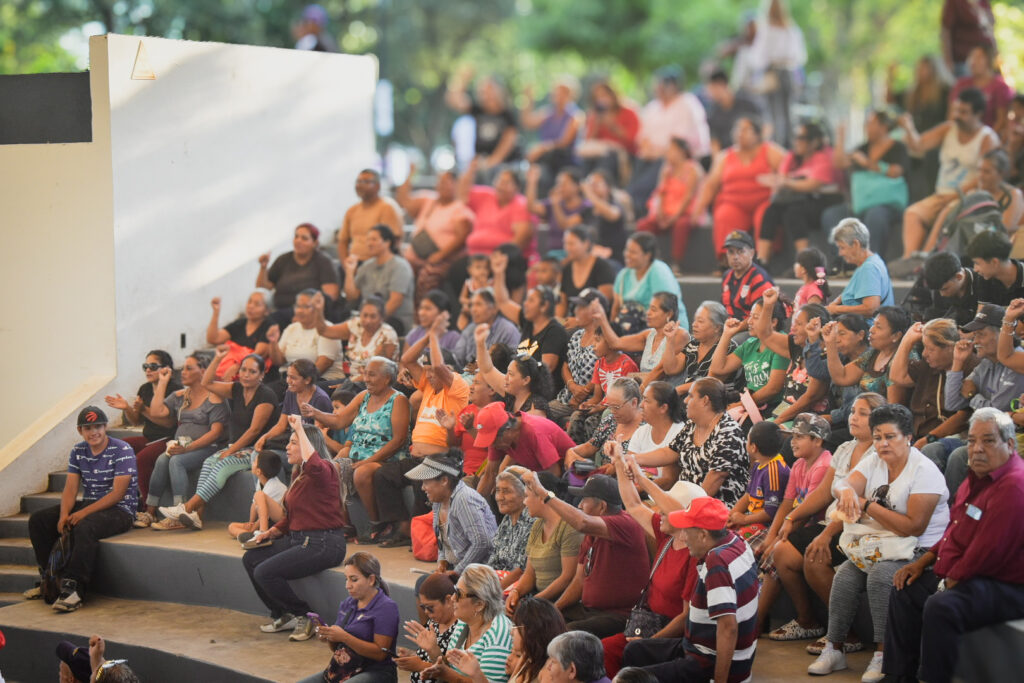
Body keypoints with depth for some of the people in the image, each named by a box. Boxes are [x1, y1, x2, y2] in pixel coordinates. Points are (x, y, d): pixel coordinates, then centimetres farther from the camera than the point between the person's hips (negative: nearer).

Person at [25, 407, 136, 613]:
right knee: (38, 520, -5)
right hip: (88, 505, 8)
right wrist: (64, 514, -18)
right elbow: (70, 488, 3)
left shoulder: (122, 451, -12)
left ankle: (74, 589, -37)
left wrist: (83, 513, -25)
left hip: (119, 509, -8)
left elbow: (117, 494, -18)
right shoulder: (78, 451, 9)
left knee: (85, 527, -38)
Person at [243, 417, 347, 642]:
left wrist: (300, 429, -33)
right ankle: (281, 615, 17)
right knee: (250, 559, 10)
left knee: (265, 572, -18)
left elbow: (313, 464, -42)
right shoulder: (298, 475, 14)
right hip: (299, 539, 10)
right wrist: (269, 533, 10)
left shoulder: (324, 470, -14)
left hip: (323, 544, -10)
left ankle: (304, 617, -1)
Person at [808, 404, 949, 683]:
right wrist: (848, 492, -35)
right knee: (844, 575, -16)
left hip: (917, 549, -6)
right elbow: (844, 485, -8)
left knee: (881, 575, -31)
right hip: (878, 545, 6)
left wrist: (867, 506, -19)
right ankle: (834, 649, -6)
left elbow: (914, 527, -19)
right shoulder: (873, 461, 8)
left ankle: (883, 656, -23)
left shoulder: (924, 471, -13)